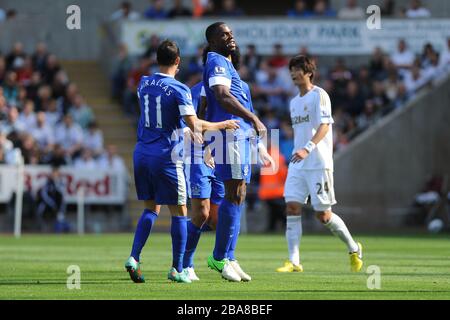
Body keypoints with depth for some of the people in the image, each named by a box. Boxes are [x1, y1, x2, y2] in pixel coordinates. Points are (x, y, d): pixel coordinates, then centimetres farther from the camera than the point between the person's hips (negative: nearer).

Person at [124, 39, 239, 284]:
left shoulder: (143, 84, 8)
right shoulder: (179, 90, -10)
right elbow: (194, 126, -17)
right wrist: (222, 125, -2)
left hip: (142, 154, 6)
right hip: (166, 156, -6)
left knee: (151, 209, 15)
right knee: (179, 213, 4)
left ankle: (134, 258, -2)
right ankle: (177, 269, 3)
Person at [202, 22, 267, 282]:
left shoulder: (226, 64, 24)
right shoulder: (217, 62, -8)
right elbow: (223, 97, -23)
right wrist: (254, 119, -26)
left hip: (241, 136, 11)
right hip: (231, 133, -11)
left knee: (238, 198, 10)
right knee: (234, 197, -12)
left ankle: (227, 259, 13)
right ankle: (219, 258, -11)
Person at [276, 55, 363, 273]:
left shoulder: (319, 95, -6)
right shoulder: (294, 102, 18)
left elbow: (324, 126, -17)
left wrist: (307, 148, -31)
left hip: (319, 163, -7)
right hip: (297, 164, 7)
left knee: (323, 214, -4)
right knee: (292, 207, -9)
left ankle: (354, 249, 18)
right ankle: (294, 262, -10)